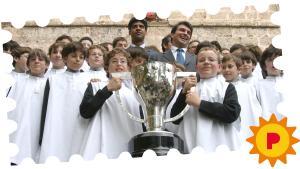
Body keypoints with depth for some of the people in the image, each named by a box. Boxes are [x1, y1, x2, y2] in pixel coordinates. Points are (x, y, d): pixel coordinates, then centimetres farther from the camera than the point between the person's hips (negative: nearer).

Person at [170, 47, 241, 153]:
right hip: (190, 149, 2)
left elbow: (233, 113, -10)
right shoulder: (189, 89, 17)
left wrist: (199, 103, -8)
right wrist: (184, 91, -3)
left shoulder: (227, 87, 8)